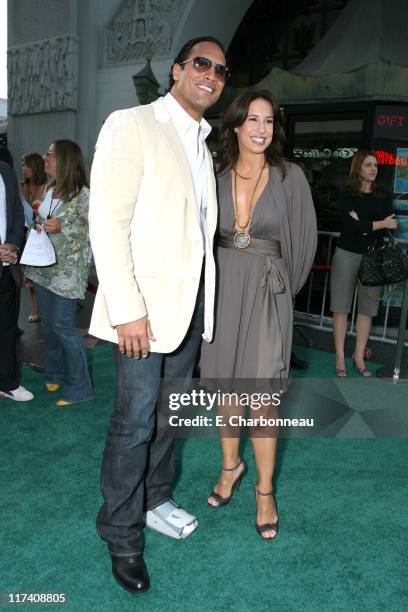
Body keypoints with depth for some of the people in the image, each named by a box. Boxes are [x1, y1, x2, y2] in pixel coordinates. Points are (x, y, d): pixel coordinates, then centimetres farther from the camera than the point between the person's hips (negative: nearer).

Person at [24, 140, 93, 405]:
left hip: (67, 271, -8)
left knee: (62, 325, -7)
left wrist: (62, 228, -23)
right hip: (44, 267, 8)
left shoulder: (83, 194, -13)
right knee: (48, 323, 14)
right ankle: (55, 373, 31)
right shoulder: (51, 191, 12)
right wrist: (37, 226, 4)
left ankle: (79, 388, 4)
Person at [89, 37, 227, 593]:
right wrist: (127, 310, -20)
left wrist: (207, 300, 9)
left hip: (192, 302, 7)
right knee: (135, 420, 0)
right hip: (144, 305, -7)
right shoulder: (132, 125, -7)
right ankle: (122, 537, 19)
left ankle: (155, 500, 35)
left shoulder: (203, 145, 17)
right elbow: (107, 221, -15)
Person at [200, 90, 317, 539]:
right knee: (225, 383, 13)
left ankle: (264, 489, 15)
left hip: (266, 293, -3)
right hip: (221, 287, 3)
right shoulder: (216, 177, 3)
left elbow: (304, 238, 3)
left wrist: (281, 284, 7)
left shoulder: (290, 177, -2)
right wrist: (229, 276, 7)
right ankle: (231, 465, 34)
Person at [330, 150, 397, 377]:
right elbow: (350, 226, -15)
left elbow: (389, 227, -4)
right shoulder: (347, 196, 0)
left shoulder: (383, 197, 9)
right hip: (347, 255, -2)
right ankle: (340, 357, 11)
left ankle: (359, 356, 18)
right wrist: (380, 224, -10)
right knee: (341, 308, 1)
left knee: (367, 309, 5)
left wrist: (362, 226, -13)